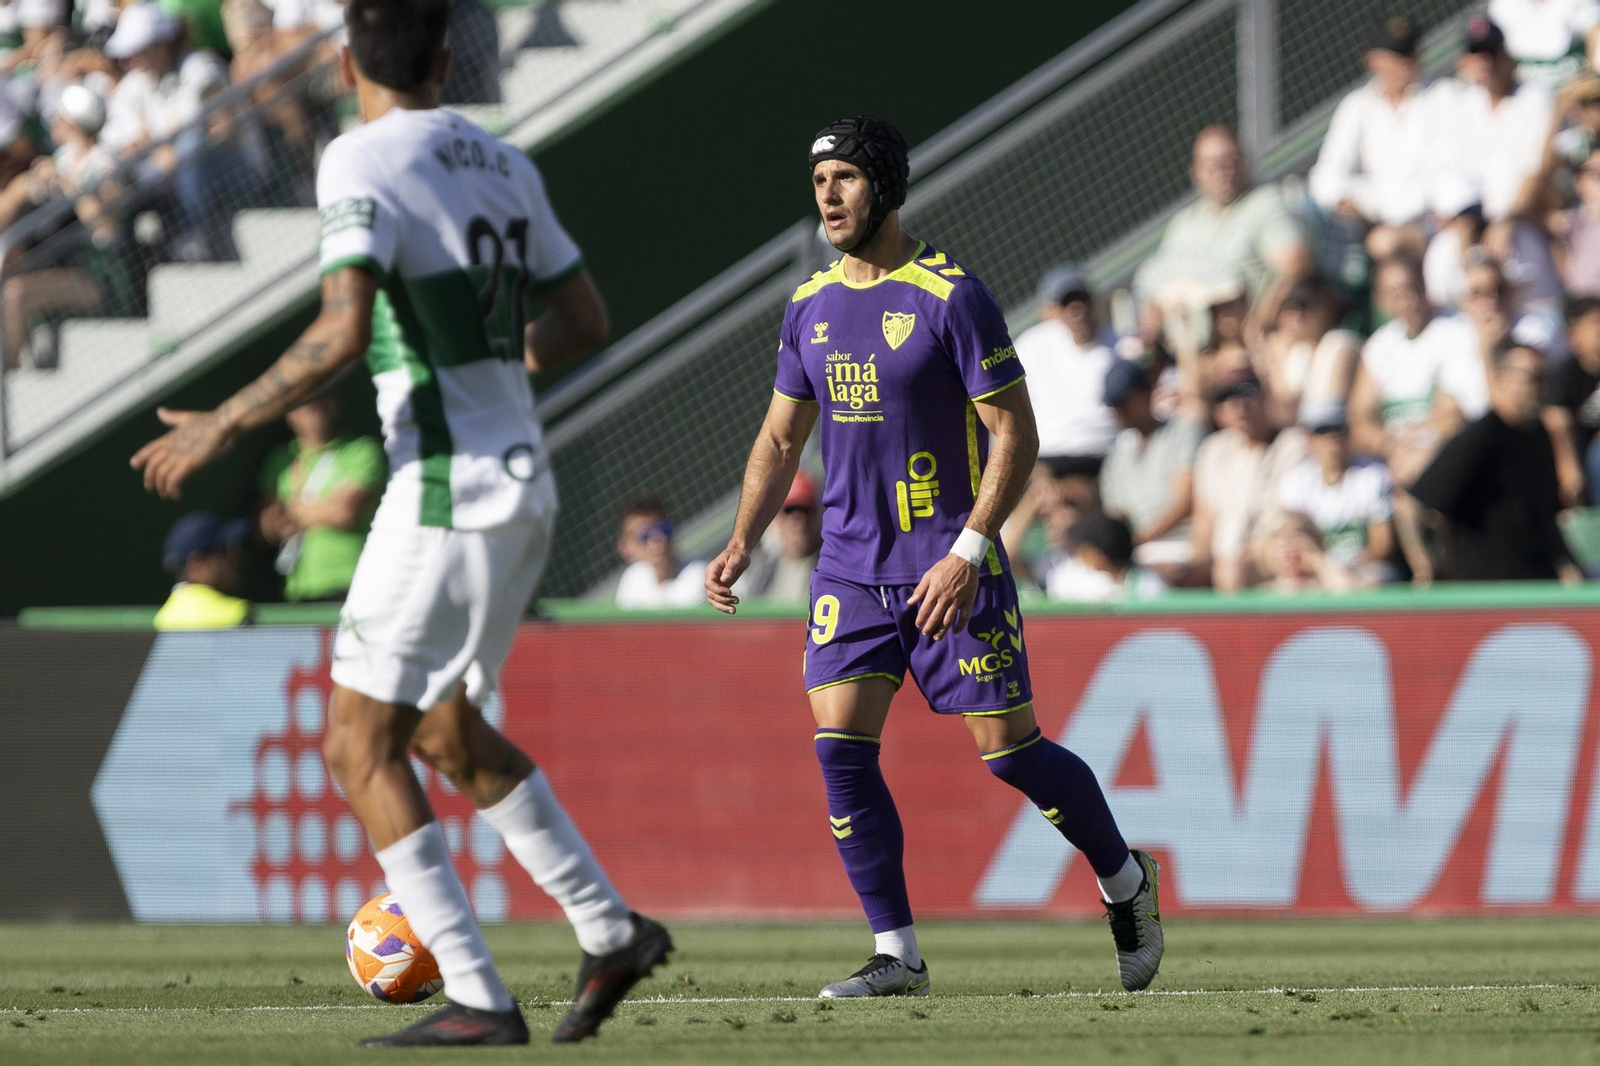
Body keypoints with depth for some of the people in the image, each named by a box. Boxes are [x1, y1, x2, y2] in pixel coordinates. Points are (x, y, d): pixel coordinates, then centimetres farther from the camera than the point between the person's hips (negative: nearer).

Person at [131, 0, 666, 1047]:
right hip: (525, 482, 8)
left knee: (361, 744, -1)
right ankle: (611, 932, 24)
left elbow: (342, 334, -23)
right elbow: (586, 319, 17)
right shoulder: (502, 164, 11)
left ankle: (479, 1000, -6)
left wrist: (222, 426, -13)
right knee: (445, 727, 24)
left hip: (446, 490, -8)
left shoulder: (361, 164, -11)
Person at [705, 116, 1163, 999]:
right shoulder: (810, 307, 8)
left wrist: (967, 553, -20)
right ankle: (895, 952, -2)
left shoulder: (951, 297, -10)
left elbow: (1016, 435, -11)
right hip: (850, 564, 5)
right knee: (840, 749, -9)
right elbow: (781, 437, 17)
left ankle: (1125, 880, 23)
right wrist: (742, 544, 3)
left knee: (1007, 749, -2)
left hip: (949, 565, -5)